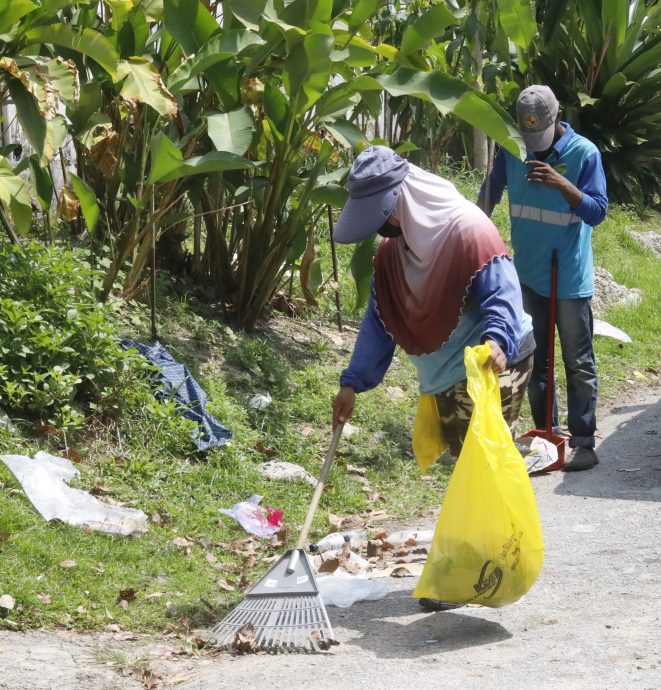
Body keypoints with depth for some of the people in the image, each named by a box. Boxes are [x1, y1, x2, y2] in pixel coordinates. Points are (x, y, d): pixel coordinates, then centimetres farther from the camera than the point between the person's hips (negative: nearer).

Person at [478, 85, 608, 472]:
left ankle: (584, 443, 3)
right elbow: (490, 193, 15)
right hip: (528, 276, 5)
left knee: (578, 364, 0)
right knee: (535, 361, 12)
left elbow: (597, 212, -16)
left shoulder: (584, 153, -13)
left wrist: (560, 184, -29)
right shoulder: (512, 149, -1)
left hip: (570, 279, -5)